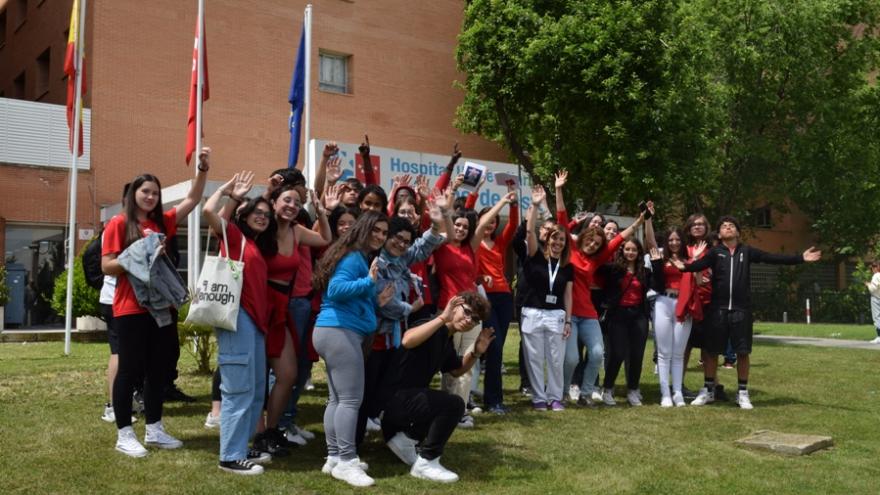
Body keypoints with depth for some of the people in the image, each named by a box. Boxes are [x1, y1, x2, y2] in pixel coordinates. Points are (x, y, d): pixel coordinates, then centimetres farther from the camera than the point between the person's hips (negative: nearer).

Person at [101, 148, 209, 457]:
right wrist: (138, 257, -20)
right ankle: (124, 434, 9)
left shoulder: (162, 222, 11)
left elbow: (193, 200, 10)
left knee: (158, 369, 11)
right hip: (131, 308, -6)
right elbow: (107, 266, -7)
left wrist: (203, 168, 0)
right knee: (130, 370, 0)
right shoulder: (119, 224, -3)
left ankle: (154, 429, 21)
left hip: (160, 306, 6)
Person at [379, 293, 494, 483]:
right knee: (453, 404, -24)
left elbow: (457, 370, 27)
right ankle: (426, 463, -12)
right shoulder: (433, 328, -17)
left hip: (410, 396, 10)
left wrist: (476, 352, 10)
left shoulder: (447, 342, 11)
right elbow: (407, 341, -39)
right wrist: (442, 318, -38)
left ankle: (403, 437, 23)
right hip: (395, 397, -10)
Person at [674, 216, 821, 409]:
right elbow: (700, 264, -18)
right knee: (711, 350, 6)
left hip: (741, 309, 1)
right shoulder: (715, 252, 0)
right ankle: (708, 390, 20)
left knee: (743, 351, 6)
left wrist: (800, 258, -7)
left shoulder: (747, 251, 6)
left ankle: (742, 393, 20)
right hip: (718, 309, -1)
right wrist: (685, 267, -39)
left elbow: (773, 258, 1)